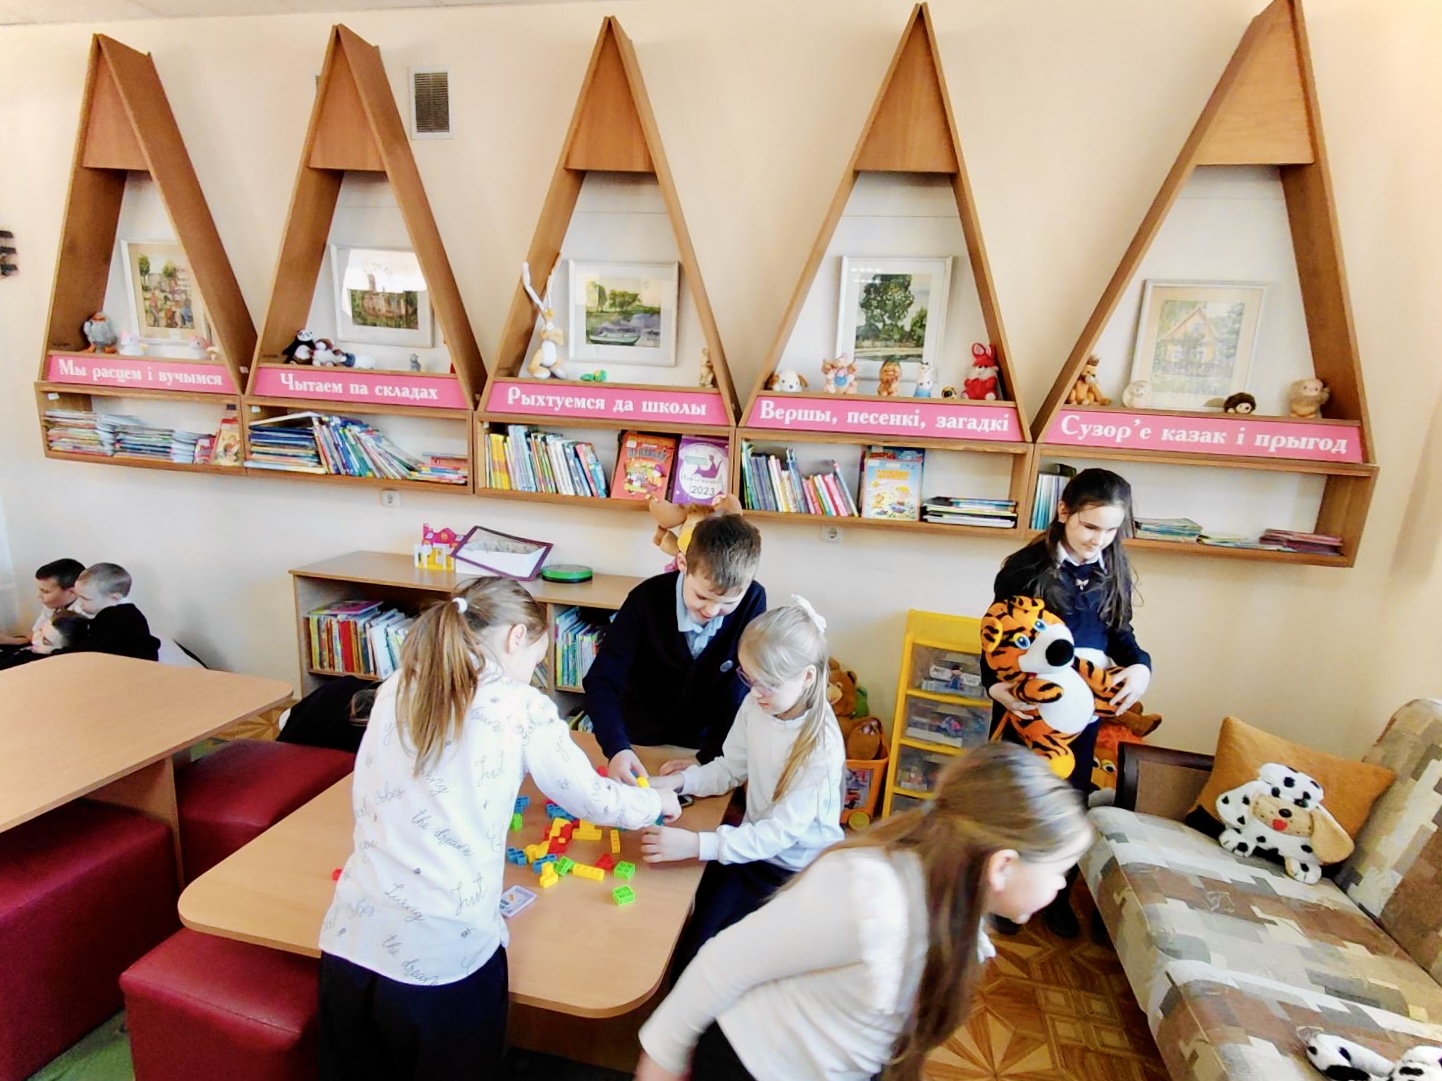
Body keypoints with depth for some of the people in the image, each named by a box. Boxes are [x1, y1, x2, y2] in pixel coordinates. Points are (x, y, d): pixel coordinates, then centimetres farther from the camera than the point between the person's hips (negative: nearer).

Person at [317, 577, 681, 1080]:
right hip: (444, 957, -4)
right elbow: (592, 800, 1)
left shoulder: (395, 690, 3)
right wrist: (657, 801, 20)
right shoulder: (521, 708, -9)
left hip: (350, 940, 4)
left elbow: (363, 801, 12)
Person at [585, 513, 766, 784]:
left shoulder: (752, 601, -17)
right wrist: (617, 748, -33)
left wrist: (707, 758, -17)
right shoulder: (647, 598, -21)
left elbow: (740, 688, -13)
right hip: (640, 742, 0)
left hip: (704, 741, 1)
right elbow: (601, 681, -20)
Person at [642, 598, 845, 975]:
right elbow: (730, 768, 3)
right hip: (751, 844, 5)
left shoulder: (822, 746, -27)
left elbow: (782, 832, -28)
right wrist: (678, 781, -14)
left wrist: (696, 844, -36)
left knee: (693, 957, -7)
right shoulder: (755, 706, -11)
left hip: (797, 869, -5)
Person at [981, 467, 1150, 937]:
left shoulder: (1115, 571, -3)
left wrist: (1141, 666, -12)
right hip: (1026, 704, -4)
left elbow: (1119, 631, 9)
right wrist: (995, 685, -28)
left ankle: (1056, 891, 40)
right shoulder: (1026, 566, -16)